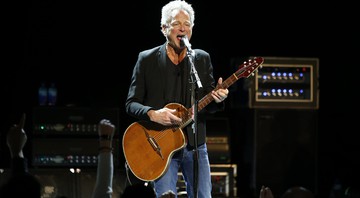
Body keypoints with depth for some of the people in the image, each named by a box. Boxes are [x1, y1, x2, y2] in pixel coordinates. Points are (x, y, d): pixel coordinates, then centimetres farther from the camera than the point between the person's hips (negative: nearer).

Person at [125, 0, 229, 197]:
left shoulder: (202, 59, 8)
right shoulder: (147, 59, 1)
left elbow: (209, 105, 8)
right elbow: (131, 103, 0)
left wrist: (217, 98, -16)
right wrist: (153, 114, -19)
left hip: (195, 144, 3)